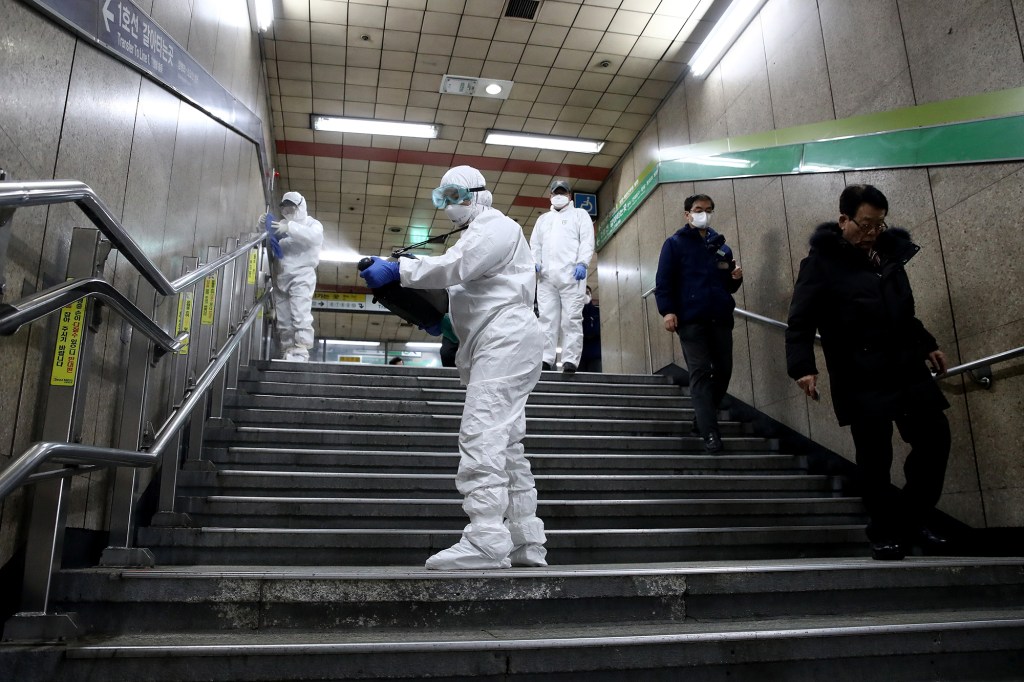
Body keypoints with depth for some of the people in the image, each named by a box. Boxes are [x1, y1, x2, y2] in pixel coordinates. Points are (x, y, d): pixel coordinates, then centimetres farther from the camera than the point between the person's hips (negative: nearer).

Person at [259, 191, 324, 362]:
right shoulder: (281, 224, 23)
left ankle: (300, 354, -22)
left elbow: (314, 237, -14)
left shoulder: (312, 223, 9)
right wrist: (263, 227, 0)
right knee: (283, 320, 3)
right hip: (280, 277, 6)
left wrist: (290, 228, -27)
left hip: (301, 275, -5)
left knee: (300, 316, -18)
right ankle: (287, 354, 7)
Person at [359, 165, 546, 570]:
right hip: (494, 347, 11)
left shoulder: (496, 226, -2)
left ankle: (486, 540, -22)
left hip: (504, 341, -11)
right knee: (506, 444, 8)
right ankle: (526, 543, 12)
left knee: (481, 436, -19)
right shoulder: (476, 234, 30)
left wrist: (397, 270, -18)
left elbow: (456, 266, -19)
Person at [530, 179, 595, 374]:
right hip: (546, 275, 4)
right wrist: (534, 262, 1)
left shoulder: (579, 214, 16)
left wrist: (582, 263, -13)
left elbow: (587, 240, 3)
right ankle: (546, 358, -4)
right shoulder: (543, 219, 29)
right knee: (547, 317, -3)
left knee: (571, 318, -9)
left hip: (571, 273, -4)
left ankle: (570, 360, -11)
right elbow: (535, 244, 22)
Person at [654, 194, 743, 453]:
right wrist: (667, 310, -16)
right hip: (691, 320, -5)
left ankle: (703, 418, 26)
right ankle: (710, 432, -10)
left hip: (720, 319, 5)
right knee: (700, 374, -8)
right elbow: (663, 280, -4)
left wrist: (736, 278, 2)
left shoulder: (721, 246, 19)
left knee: (723, 371, 6)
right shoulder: (675, 243, 5)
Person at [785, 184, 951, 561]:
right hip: (861, 379, -7)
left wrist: (927, 344, 26)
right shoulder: (821, 262, -6)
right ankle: (886, 531, 16)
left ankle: (912, 519, 24)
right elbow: (800, 322, -11)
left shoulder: (889, 251, 14)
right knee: (875, 456, -2)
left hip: (908, 368, 7)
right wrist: (803, 366, -22)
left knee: (935, 439, 7)